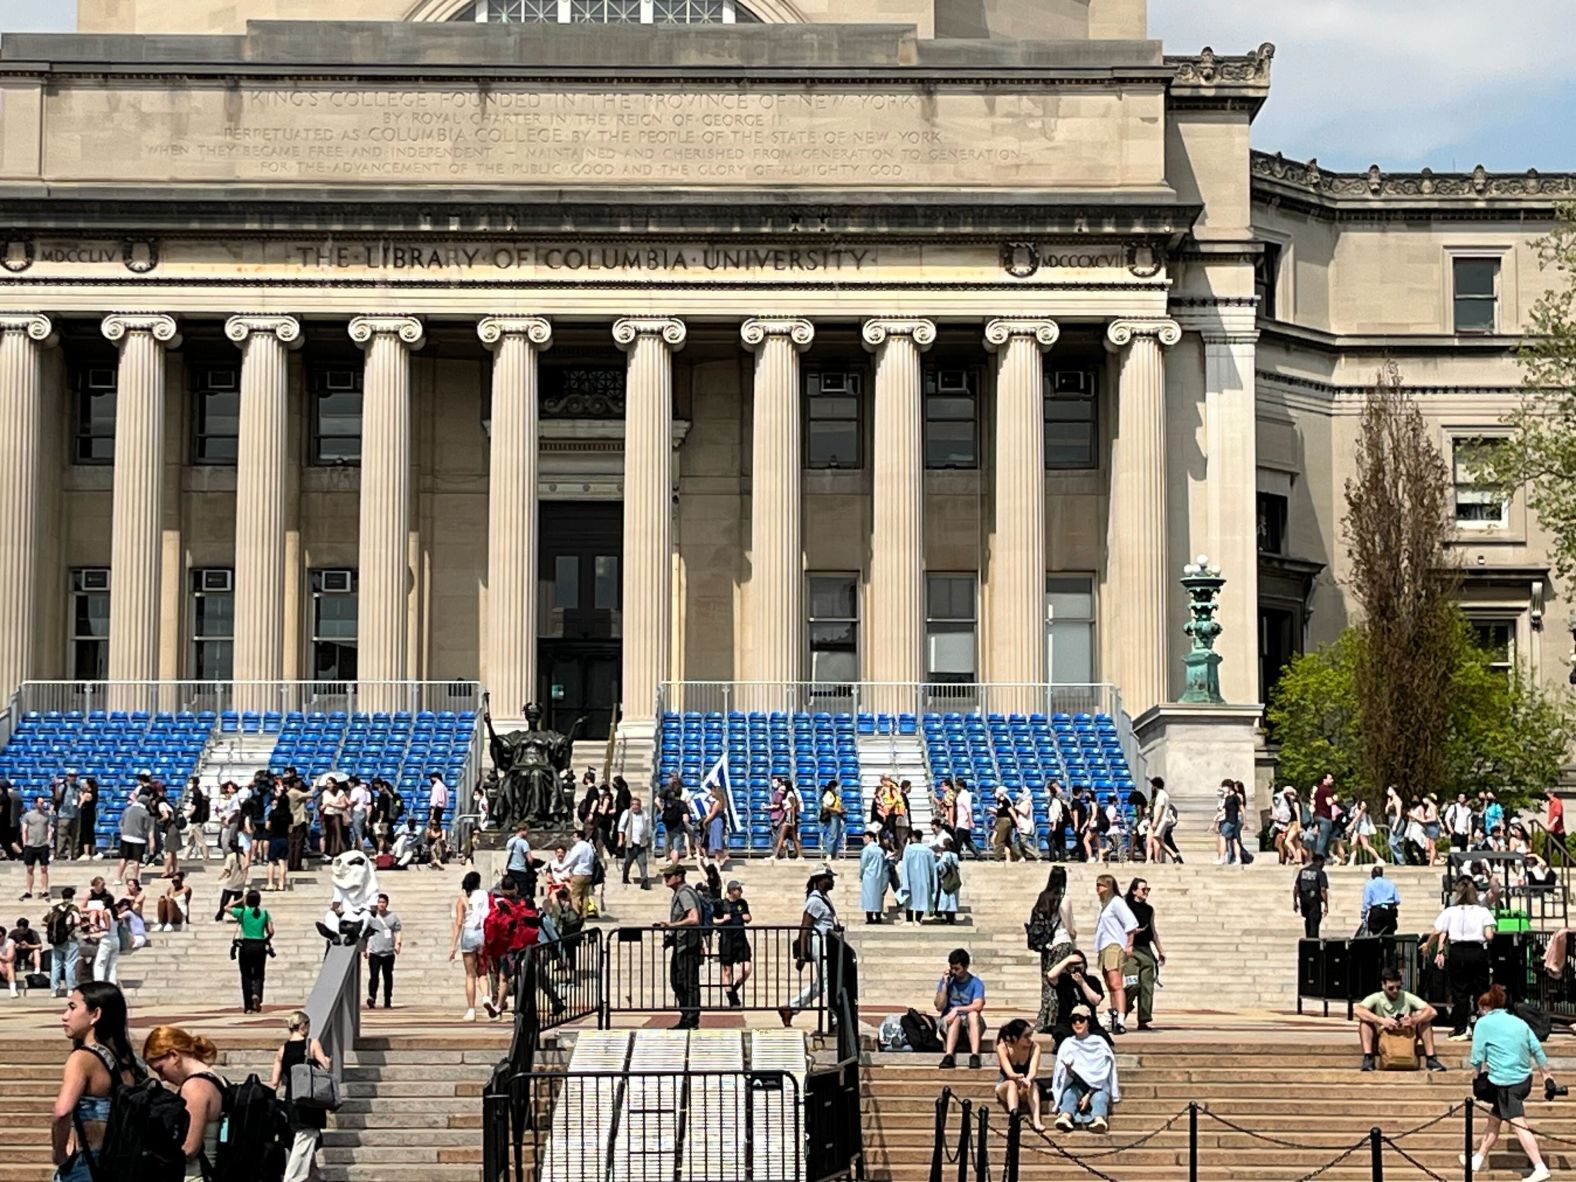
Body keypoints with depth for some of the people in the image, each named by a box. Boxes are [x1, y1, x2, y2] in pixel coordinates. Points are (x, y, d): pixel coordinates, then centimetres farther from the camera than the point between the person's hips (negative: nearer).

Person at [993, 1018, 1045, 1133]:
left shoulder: (1034, 1047, -13)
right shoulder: (1003, 1047, -17)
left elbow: (1033, 1072, -26)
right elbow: (1010, 1073, -27)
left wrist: (1027, 1080, -50)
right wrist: (1021, 1077, -50)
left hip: (1025, 1093, 1)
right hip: (1004, 1088, -1)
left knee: (1033, 1084, -33)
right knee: (1012, 1083, -36)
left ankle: (1036, 1120, -51)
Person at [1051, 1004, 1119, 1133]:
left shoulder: (1099, 1043, 5)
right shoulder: (1067, 1044, 8)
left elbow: (1102, 1073, -2)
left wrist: (1089, 1094, -15)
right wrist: (1069, 1070, -26)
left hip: (1097, 1085, -1)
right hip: (1076, 1084, 1)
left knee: (1099, 1097, -34)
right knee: (1070, 1093, -33)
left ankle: (1099, 1119, -65)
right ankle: (1065, 1117, -63)